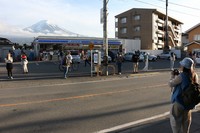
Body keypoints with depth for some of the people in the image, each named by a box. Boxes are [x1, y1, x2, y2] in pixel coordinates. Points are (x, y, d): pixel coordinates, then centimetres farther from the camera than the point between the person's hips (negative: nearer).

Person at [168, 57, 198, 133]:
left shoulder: (181, 76, -25)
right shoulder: (195, 76, -5)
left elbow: (170, 84, -13)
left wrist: (172, 76, 2)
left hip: (179, 101, -7)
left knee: (176, 120, 10)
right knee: (186, 119, 23)